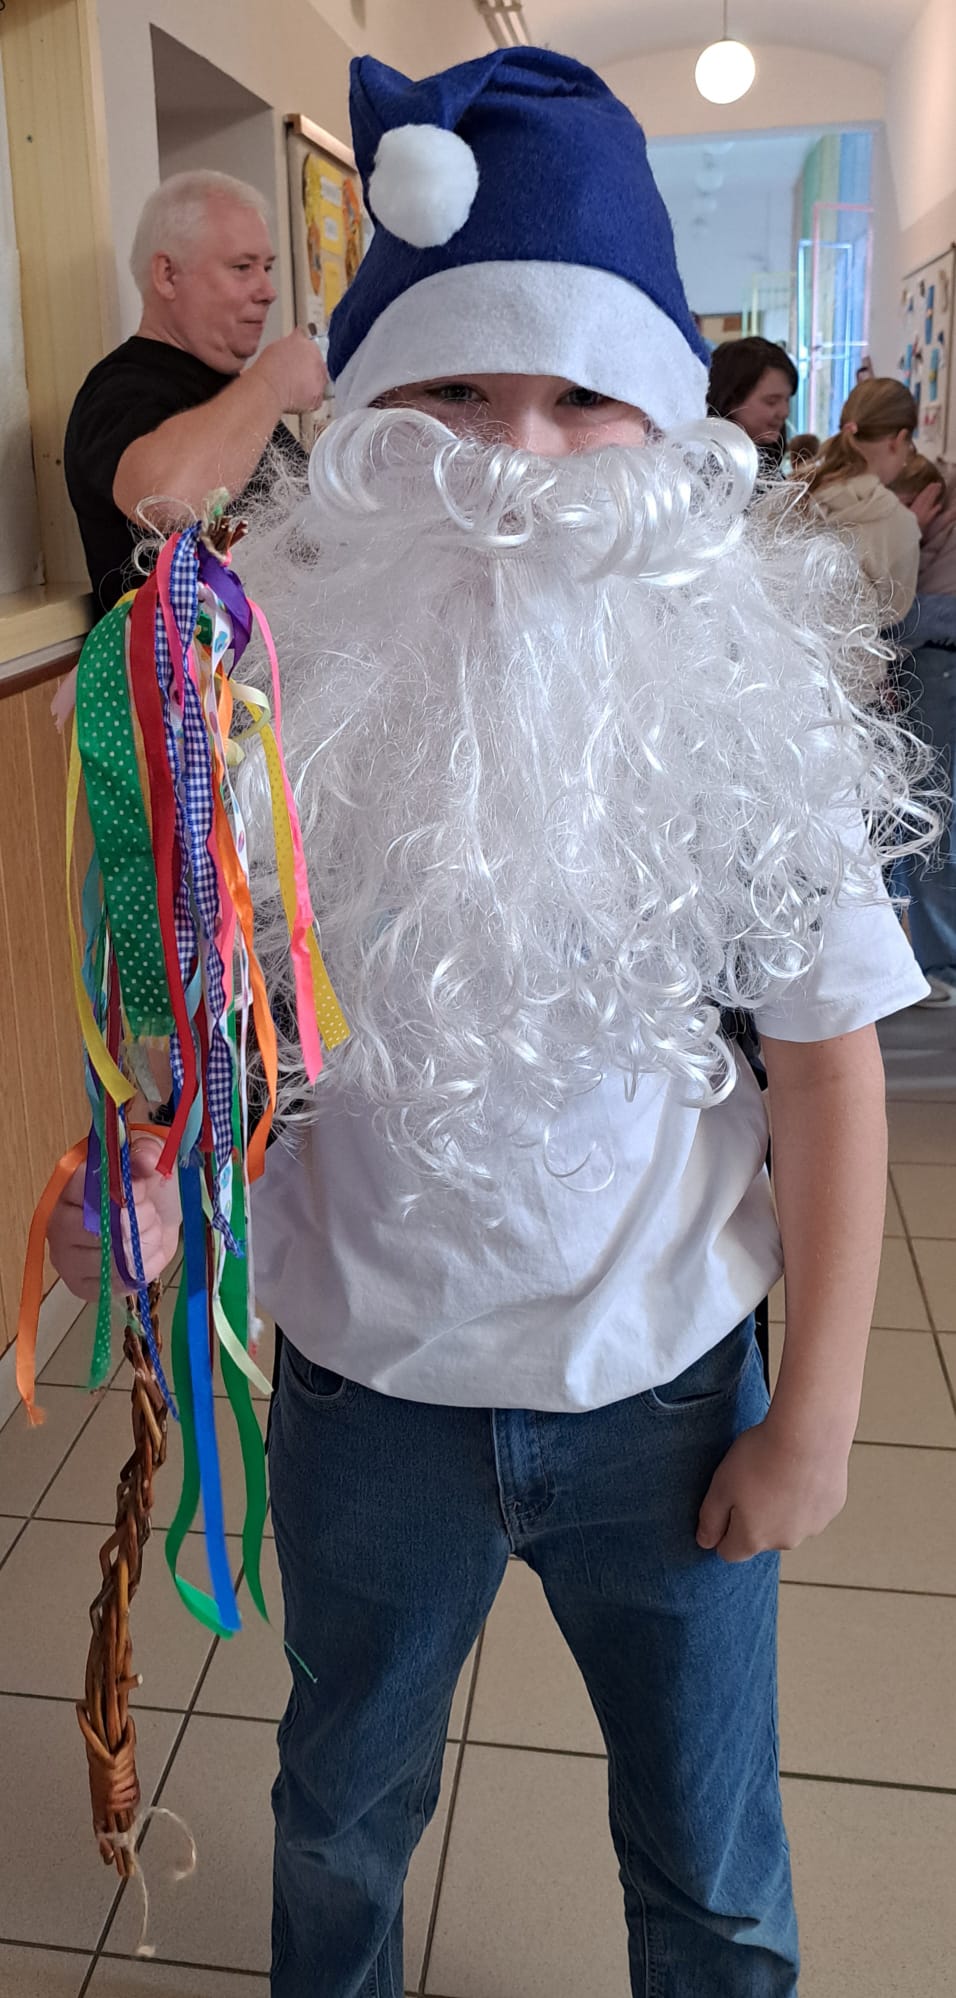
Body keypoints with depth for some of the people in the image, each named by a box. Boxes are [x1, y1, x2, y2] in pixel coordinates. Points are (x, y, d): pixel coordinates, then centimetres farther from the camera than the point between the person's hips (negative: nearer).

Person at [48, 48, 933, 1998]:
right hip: (369, 1388, 1)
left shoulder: (735, 690, -15)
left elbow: (828, 1058, -8)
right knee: (344, 1810, 29)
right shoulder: (287, 684, -15)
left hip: (665, 1388, 0)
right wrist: (127, 1162, -28)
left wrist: (817, 1413, -5)